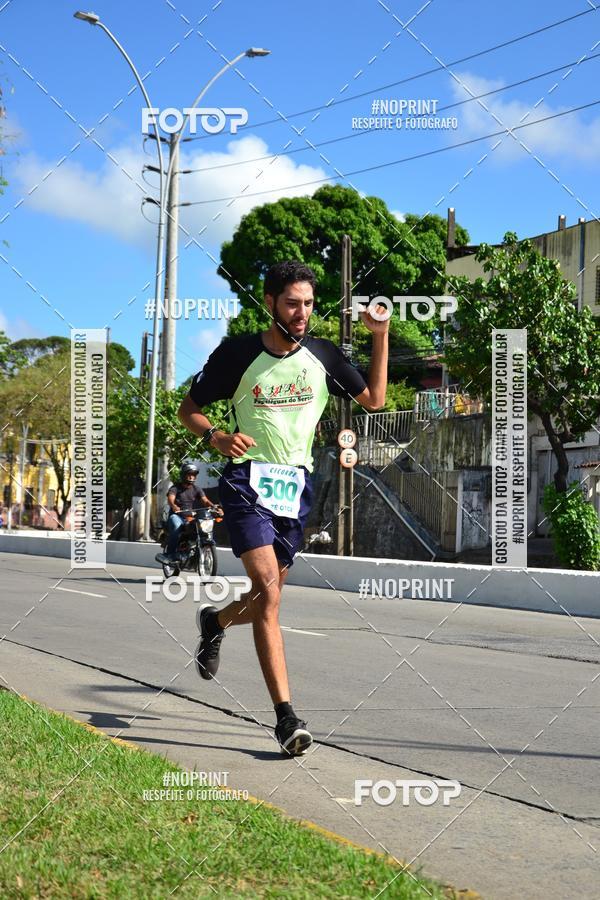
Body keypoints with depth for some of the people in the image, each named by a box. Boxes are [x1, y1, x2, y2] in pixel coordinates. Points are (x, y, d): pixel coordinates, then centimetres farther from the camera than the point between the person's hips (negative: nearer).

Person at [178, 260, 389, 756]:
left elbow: (374, 399, 11)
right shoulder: (237, 353, -3)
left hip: (297, 485, 4)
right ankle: (286, 715, -18)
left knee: (267, 596, 12)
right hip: (248, 480, -4)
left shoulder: (322, 355, 5)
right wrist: (216, 436, -16)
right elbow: (189, 408, 5)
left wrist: (381, 336, 1)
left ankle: (215, 621, 48)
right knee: (269, 592, -19)